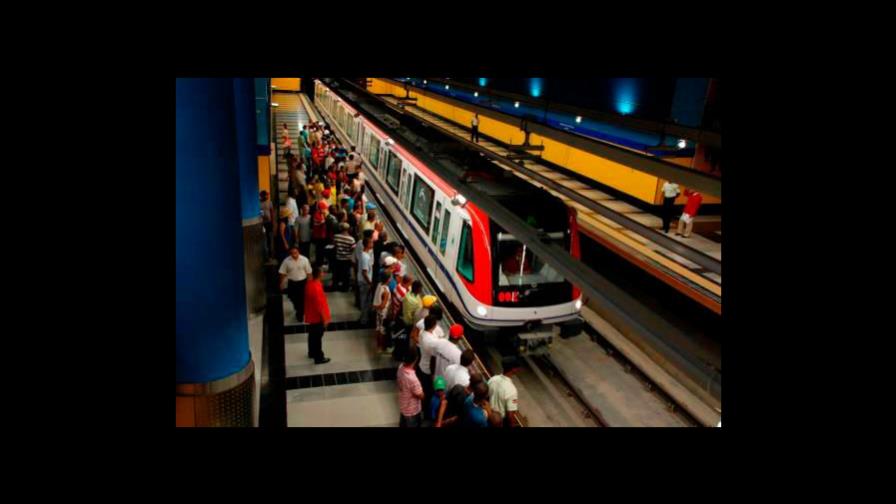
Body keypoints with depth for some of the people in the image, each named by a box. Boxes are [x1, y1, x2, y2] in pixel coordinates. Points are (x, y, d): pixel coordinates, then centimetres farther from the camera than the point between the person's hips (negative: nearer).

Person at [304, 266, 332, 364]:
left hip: (311, 315, 9)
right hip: (317, 317, -9)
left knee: (312, 335, 24)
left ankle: (312, 352, 42)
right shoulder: (316, 288, -32)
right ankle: (319, 358, 19)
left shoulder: (309, 283, -3)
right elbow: (319, 305, -26)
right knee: (317, 337, 5)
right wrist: (325, 318, -18)